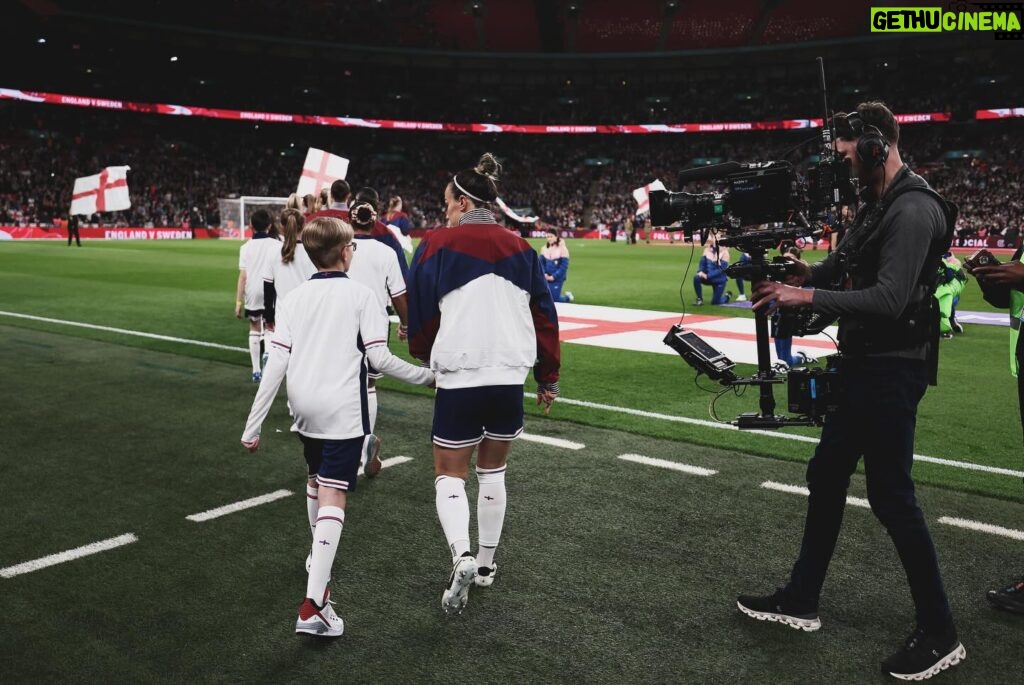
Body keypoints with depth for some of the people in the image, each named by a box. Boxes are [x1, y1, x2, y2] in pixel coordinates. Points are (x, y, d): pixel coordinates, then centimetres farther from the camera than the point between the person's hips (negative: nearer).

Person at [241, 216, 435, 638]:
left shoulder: (294, 298, 5)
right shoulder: (360, 295, -5)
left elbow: (276, 365, -1)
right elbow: (379, 358, -10)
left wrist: (254, 425, 1)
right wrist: (427, 376, 4)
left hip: (304, 409, 5)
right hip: (342, 411, -5)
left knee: (317, 479, 27)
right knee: (333, 497, -8)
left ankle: (319, 552, 48)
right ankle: (313, 603, -17)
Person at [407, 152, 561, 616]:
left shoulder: (437, 245, -6)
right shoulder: (519, 248, 5)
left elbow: (420, 316, 0)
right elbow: (544, 316, 6)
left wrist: (425, 359, 19)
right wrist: (548, 377, 14)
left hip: (459, 378, -4)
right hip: (510, 377, 4)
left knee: (450, 474, 7)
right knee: (493, 472, 18)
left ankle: (462, 558, -14)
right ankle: (485, 564, 27)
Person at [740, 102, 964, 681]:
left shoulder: (914, 210, -18)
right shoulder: (880, 205, 13)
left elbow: (890, 299, -26)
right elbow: (847, 268, 17)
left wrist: (807, 296, -24)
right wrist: (803, 273, -2)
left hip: (892, 370, -10)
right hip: (865, 366, 10)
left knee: (892, 496, -3)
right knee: (826, 477, 15)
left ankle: (940, 635, 12)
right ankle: (801, 600, 29)